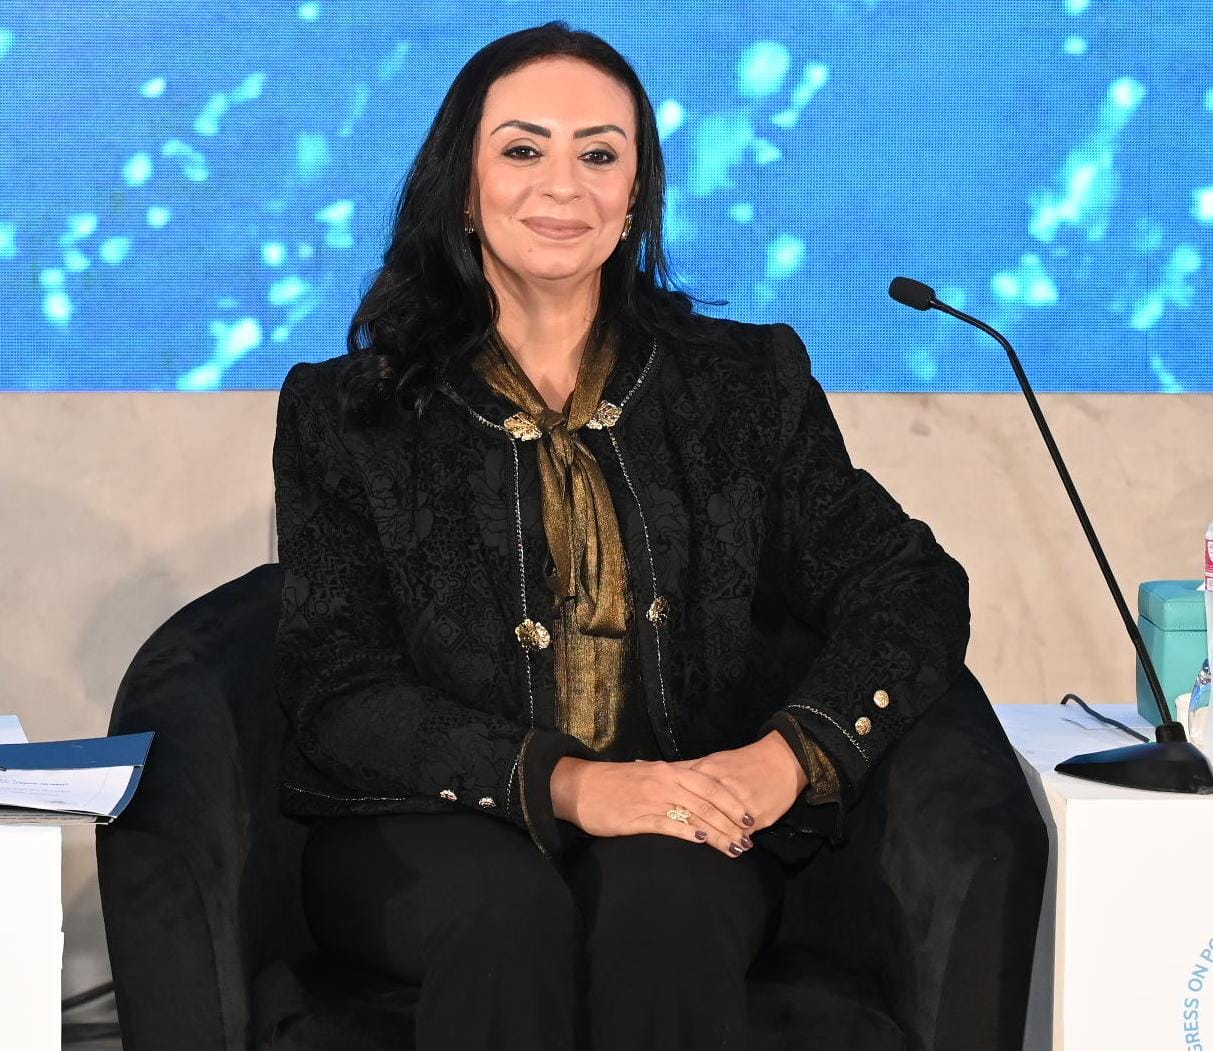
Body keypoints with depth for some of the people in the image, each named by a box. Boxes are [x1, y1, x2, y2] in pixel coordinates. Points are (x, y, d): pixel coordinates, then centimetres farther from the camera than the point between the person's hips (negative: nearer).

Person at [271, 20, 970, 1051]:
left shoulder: (750, 381, 13)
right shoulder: (345, 414, 8)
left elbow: (913, 589, 5)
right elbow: (342, 696, -2)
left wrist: (789, 755, -15)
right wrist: (566, 783, -19)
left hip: (690, 834, 1)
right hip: (430, 839, 0)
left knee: (661, 899, -34)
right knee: (507, 909, -35)